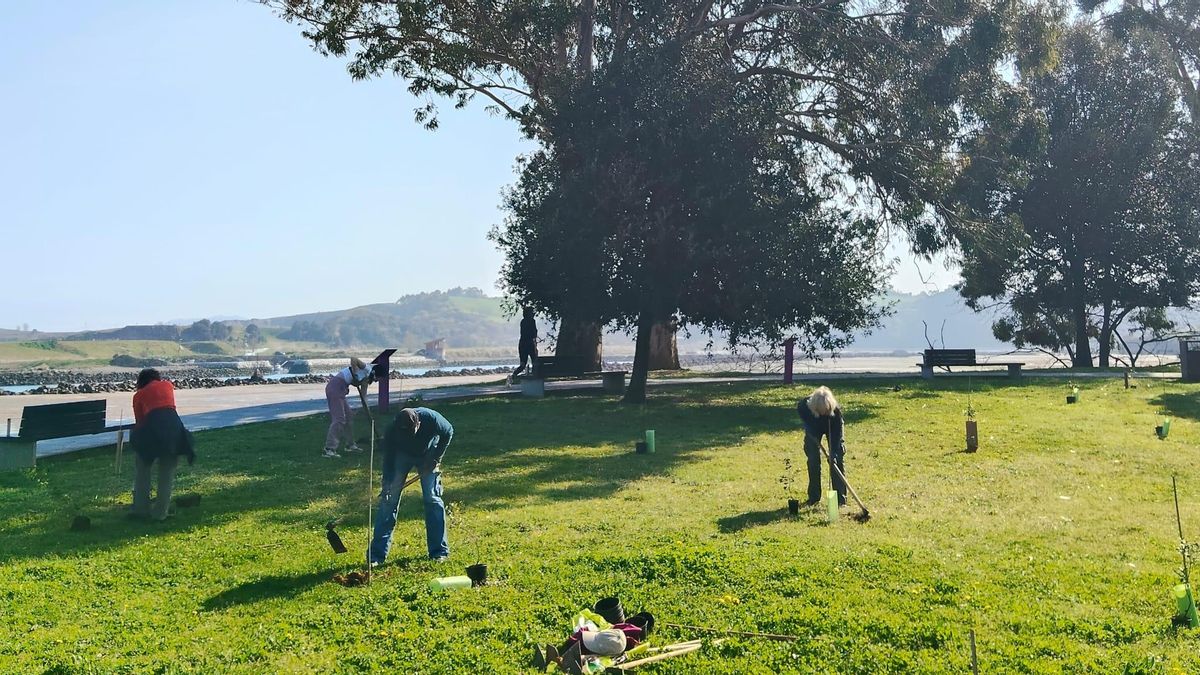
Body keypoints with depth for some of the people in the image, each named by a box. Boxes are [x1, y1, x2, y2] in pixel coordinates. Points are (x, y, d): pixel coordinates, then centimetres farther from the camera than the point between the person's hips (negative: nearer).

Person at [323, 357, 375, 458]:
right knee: (339, 419, -12)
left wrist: (367, 412, 17)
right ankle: (329, 449, -14)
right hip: (335, 387, -10)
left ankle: (350, 445, 28)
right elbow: (353, 359, -22)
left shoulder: (366, 379, 20)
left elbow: (363, 396, 22)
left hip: (339, 390, 10)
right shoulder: (366, 369, -4)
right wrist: (355, 374, -15)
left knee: (349, 418, 17)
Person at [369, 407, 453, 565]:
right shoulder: (392, 431, -34)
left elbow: (448, 432, -15)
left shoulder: (431, 418, -36)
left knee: (432, 498, -9)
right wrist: (387, 484, -30)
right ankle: (377, 554, -2)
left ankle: (439, 551, 1)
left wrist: (436, 458, -17)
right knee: (389, 498, -8)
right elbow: (388, 459, -21)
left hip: (428, 455, 0)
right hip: (402, 455, 0)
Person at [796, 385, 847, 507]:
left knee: (838, 460, -9)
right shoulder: (804, 406, -37)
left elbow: (837, 432, -32)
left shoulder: (836, 410, -40)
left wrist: (833, 452, -37)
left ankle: (840, 498, -3)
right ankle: (814, 497, 9)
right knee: (813, 461, -2)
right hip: (813, 429, 1)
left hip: (832, 428, -1)